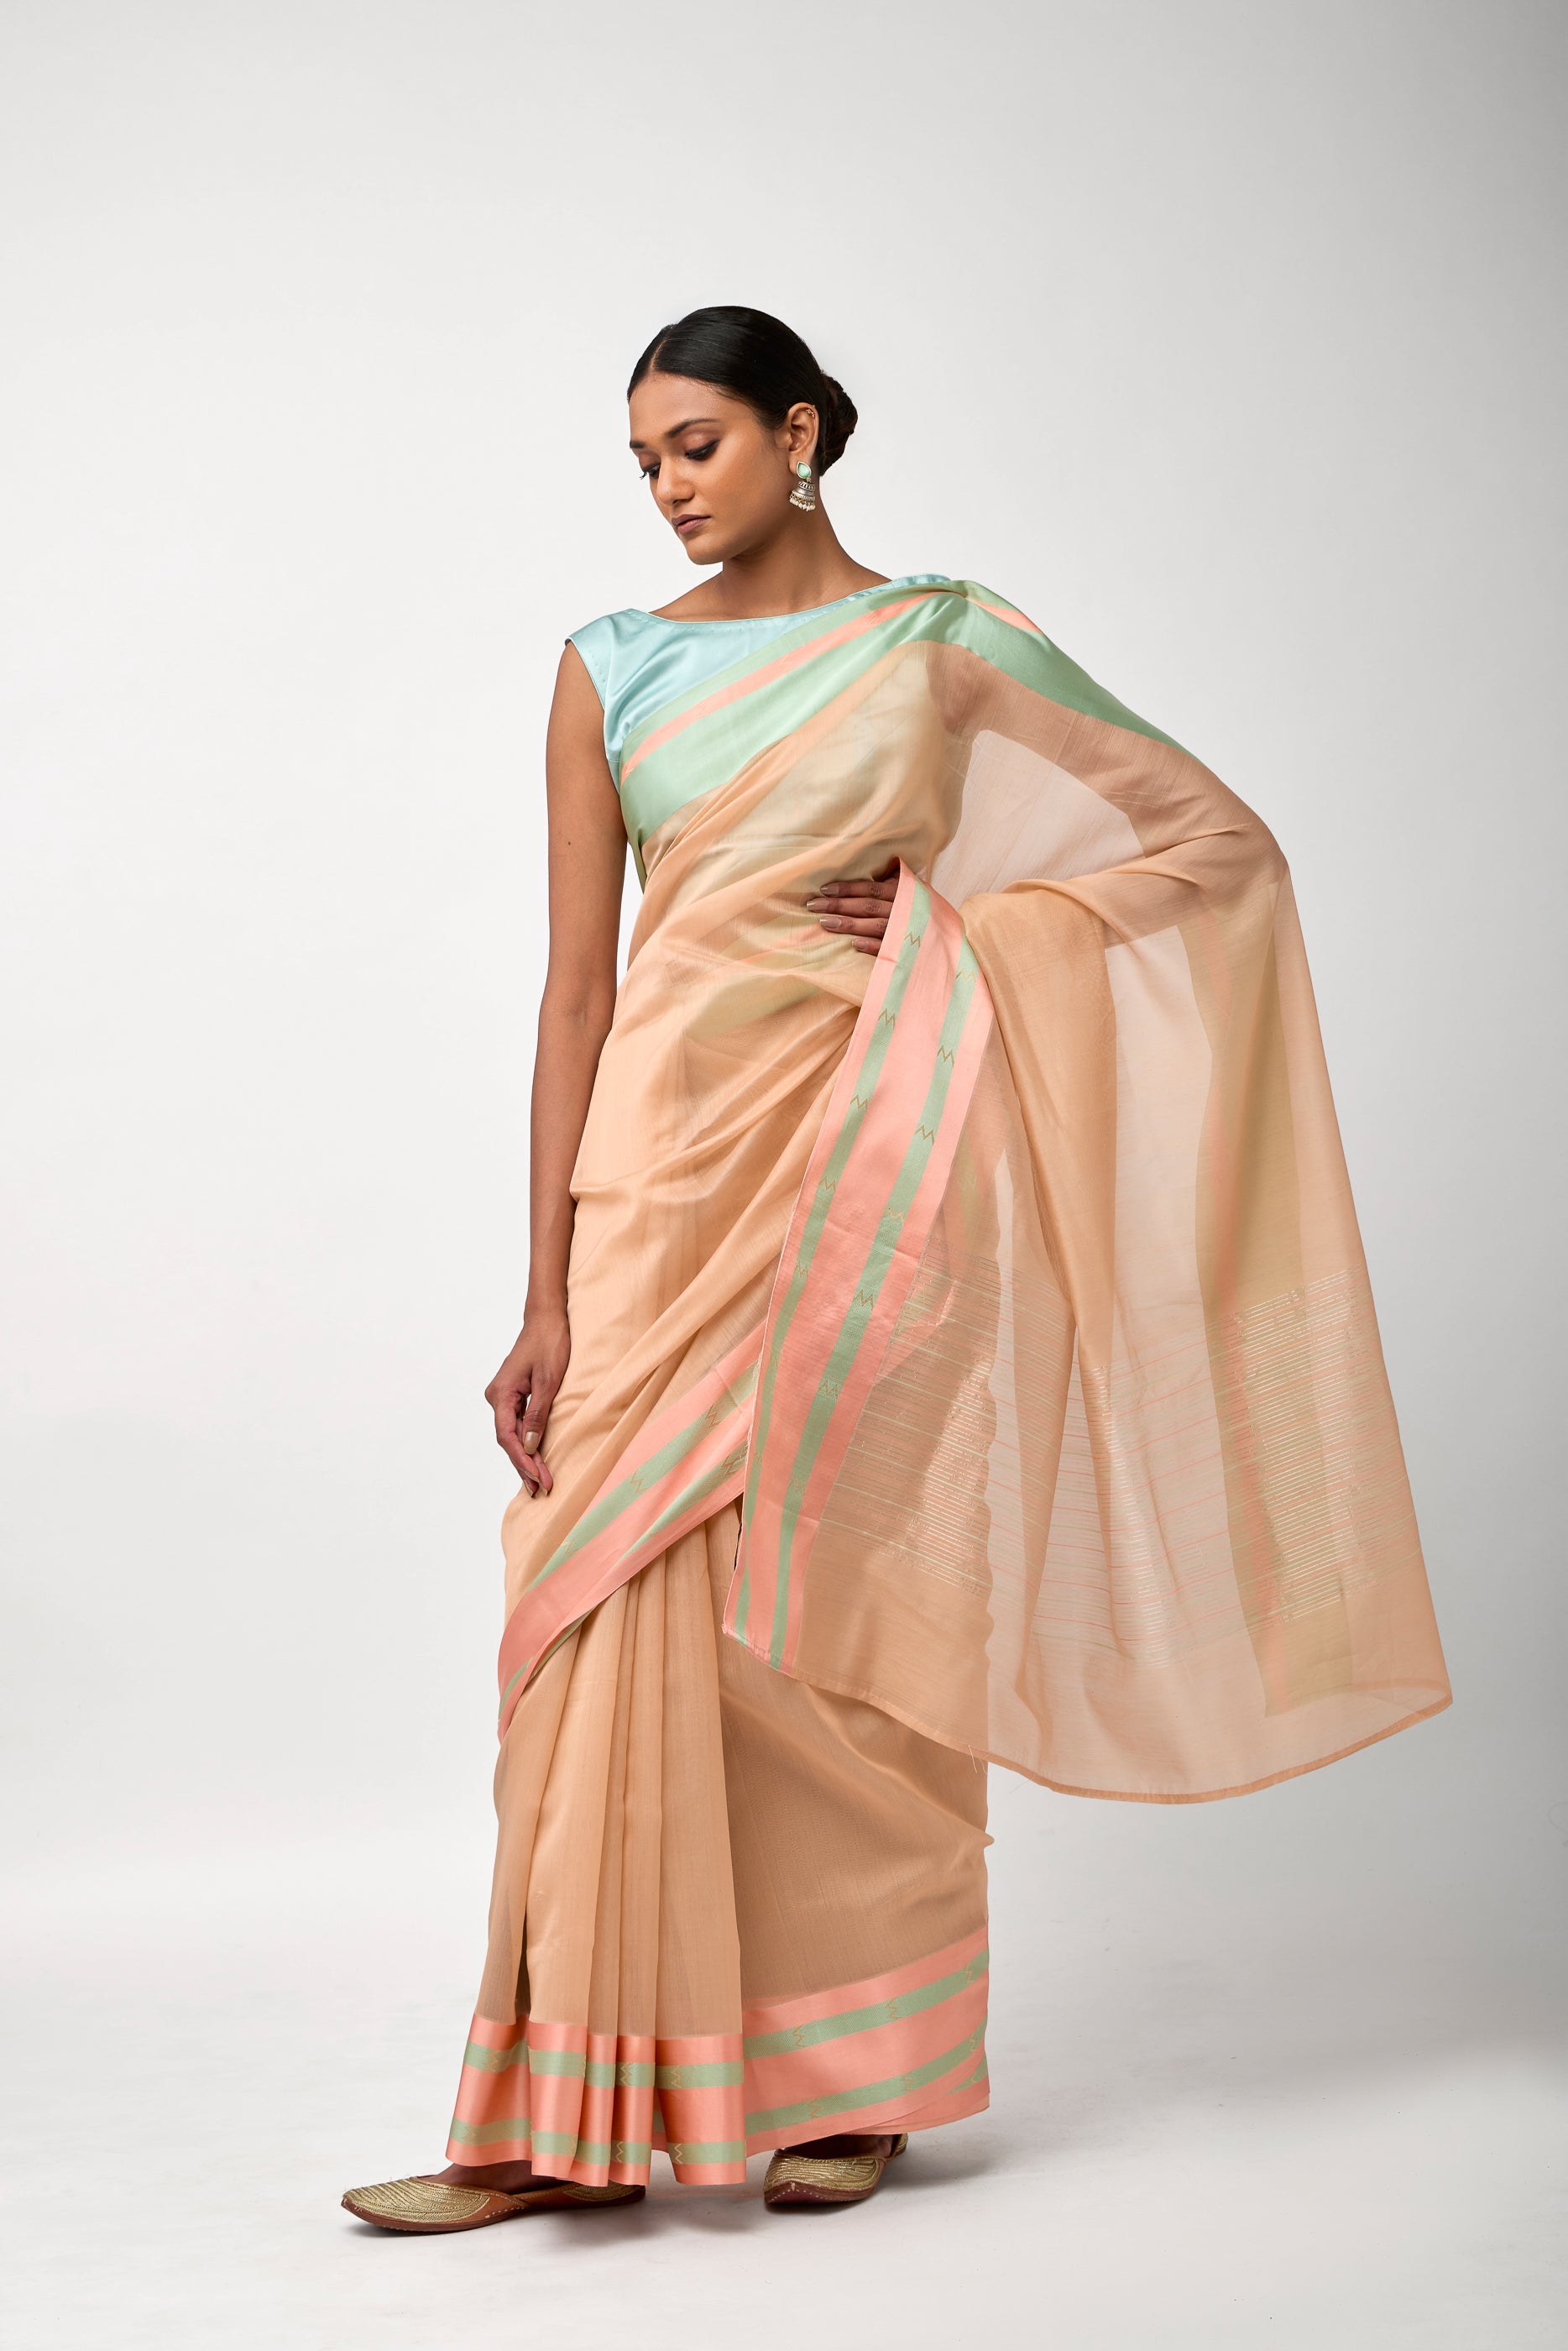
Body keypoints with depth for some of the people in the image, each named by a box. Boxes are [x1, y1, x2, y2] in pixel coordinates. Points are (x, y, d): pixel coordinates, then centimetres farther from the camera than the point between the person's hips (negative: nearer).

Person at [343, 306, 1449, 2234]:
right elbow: (577, 990, 2)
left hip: (864, 1185, -1)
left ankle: (852, 2076, 19)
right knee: (621, 1609, -3)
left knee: (851, 1619, 3)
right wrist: (549, 1296, -4)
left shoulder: (945, 646, 4)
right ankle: (569, 2116, 6)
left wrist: (975, 935, -4)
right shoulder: (612, 671, 7)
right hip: (669, 1172, 1)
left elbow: (1219, 839, 7)